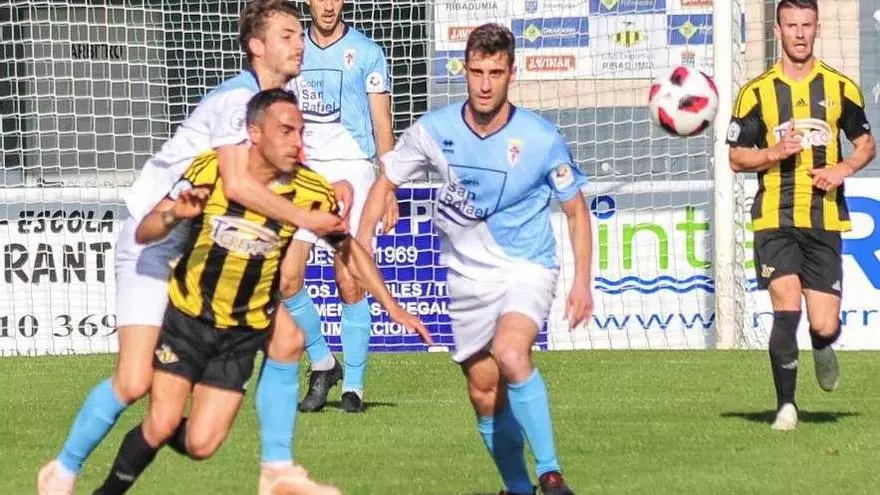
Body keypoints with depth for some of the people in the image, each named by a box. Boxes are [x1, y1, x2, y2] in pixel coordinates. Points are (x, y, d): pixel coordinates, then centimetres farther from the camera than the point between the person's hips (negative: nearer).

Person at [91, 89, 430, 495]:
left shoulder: (311, 191, -13)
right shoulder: (211, 168, -16)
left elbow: (349, 250, 4)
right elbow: (144, 233, -14)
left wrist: (393, 308, 1)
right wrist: (175, 215, -35)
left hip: (244, 333, 1)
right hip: (187, 315, -1)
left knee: (200, 445, -5)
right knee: (161, 425, -9)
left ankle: (163, 432, 30)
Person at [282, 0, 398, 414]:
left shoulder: (366, 53, 1)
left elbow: (382, 127, 2)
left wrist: (389, 191, -4)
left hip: (351, 170, -3)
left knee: (350, 284, -8)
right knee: (286, 279, -7)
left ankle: (354, 384, 1)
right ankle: (322, 363, 14)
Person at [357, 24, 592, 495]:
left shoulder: (541, 138, -14)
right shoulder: (434, 130, -9)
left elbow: (575, 210, -2)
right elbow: (386, 182, 6)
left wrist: (582, 280, -10)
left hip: (527, 267, -4)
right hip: (468, 274, 4)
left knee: (510, 353, -31)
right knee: (485, 393, 8)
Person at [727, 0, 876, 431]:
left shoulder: (840, 88, 7)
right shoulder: (757, 92, 3)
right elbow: (736, 157, 6)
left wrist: (844, 168, -5)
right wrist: (774, 153, -13)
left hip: (824, 219, 1)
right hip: (775, 218, -1)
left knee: (824, 326, -2)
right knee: (787, 309, -17)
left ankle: (823, 349, 36)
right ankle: (785, 404, -3)